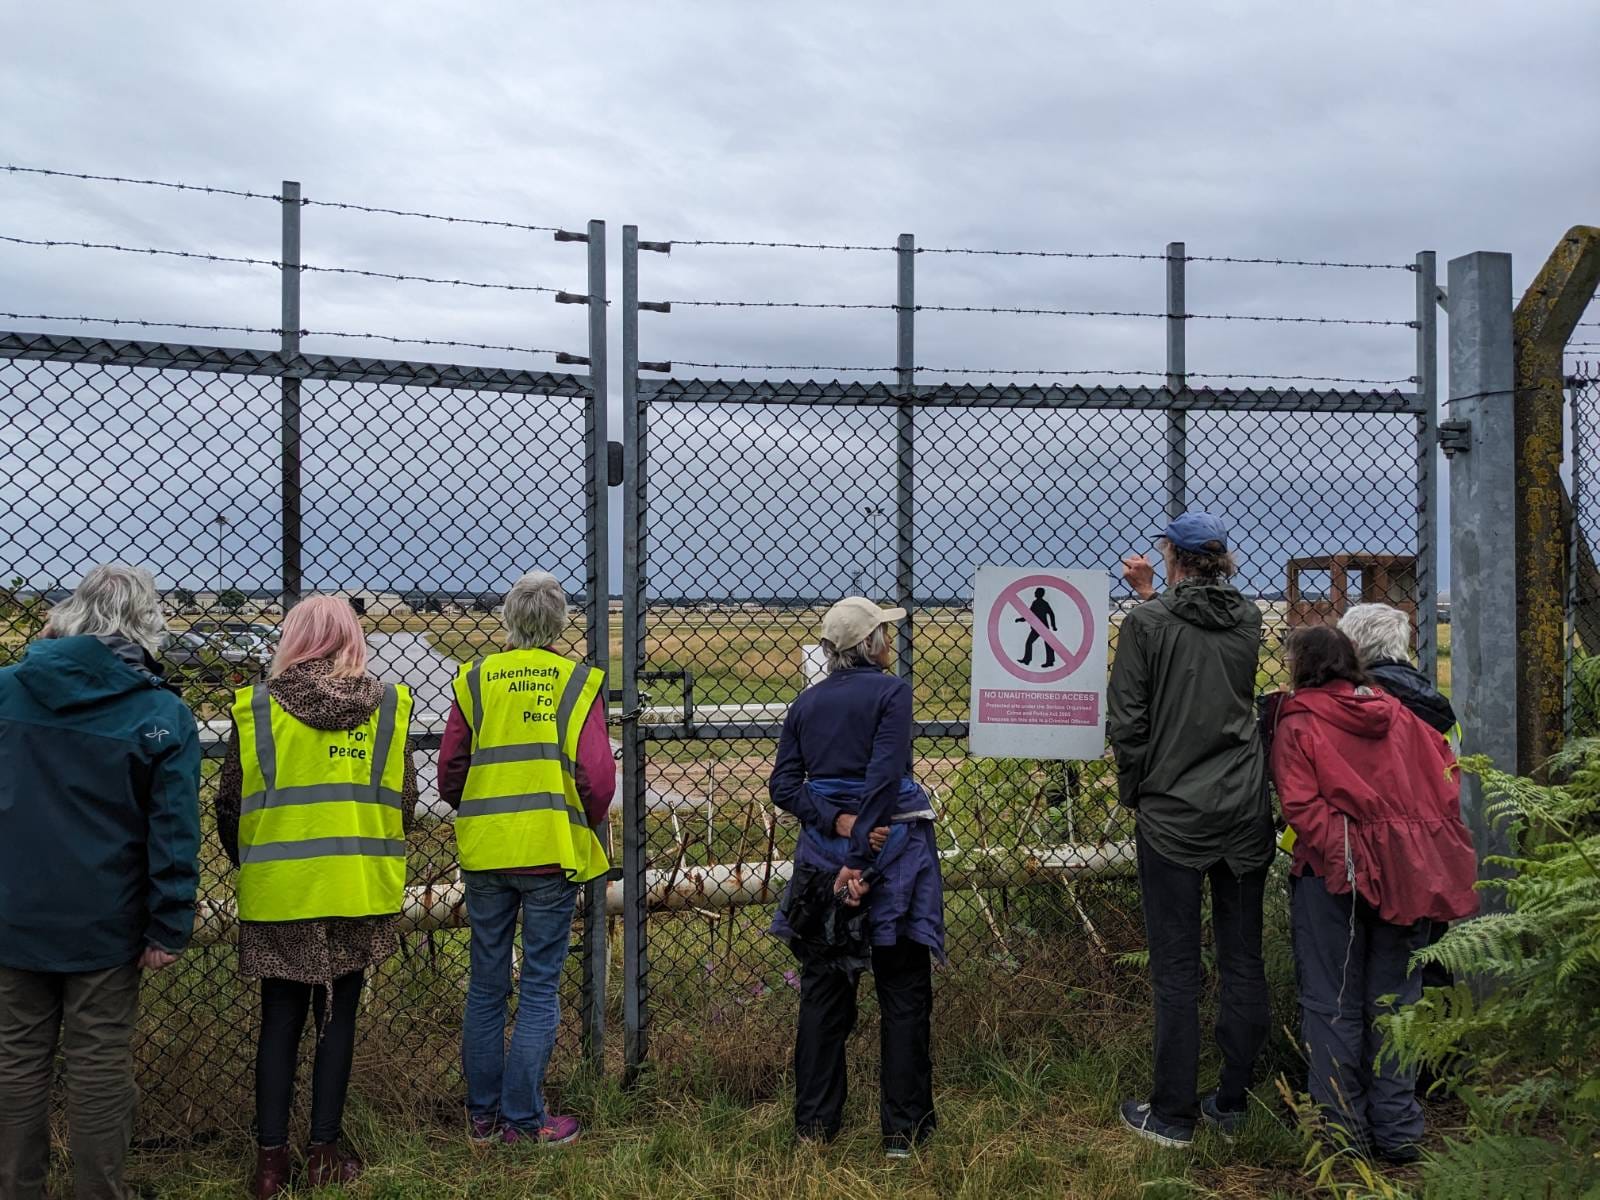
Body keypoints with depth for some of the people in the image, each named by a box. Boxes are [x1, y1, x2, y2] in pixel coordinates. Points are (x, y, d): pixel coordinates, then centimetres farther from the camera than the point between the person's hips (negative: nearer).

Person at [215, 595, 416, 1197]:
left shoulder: (255, 706, -4)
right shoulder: (387, 705, -2)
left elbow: (229, 806, 1)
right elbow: (404, 802, 3)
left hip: (278, 892, 0)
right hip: (357, 891, 0)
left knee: (280, 1021, 12)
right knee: (337, 1018, 10)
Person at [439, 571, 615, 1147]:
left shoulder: (475, 679, 2)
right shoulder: (578, 681, -5)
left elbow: (449, 774, 2)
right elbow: (598, 779, -12)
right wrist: (585, 825, 7)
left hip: (484, 853, 3)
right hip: (552, 852, -3)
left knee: (486, 986, 14)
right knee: (540, 987, 6)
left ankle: (482, 1115, 24)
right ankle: (524, 1120, 11)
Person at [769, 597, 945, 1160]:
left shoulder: (807, 702, 7)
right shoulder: (891, 691, -8)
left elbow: (783, 785, -1)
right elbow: (883, 778, -18)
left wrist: (838, 823, -10)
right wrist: (860, 859, -19)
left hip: (823, 852, 5)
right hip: (894, 848, -4)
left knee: (823, 988, 13)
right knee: (903, 992, 7)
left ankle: (814, 1122, 20)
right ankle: (903, 1129, 13)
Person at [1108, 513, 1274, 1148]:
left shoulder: (1147, 622, -10)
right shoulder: (1248, 619, 4)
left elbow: (1127, 719, -10)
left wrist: (1133, 791, 5)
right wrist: (1152, 596, 30)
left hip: (1172, 815, -4)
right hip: (1246, 813, 5)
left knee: (1176, 969, 2)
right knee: (1243, 960, 12)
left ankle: (1172, 1115, 11)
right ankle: (1231, 1102, 23)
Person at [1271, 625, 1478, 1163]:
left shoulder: (1298, 725, -6)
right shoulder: (1399, 716, 8)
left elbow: (1300, 805, -17)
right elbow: (1444, 782, 7)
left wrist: (1335, 847, -10)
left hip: (1333, 875, -4)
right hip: (1404, 874, 4)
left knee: (1333, 1004, 7)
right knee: (1393, 1002, 13)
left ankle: (1343, 1129, 13)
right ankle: (1398, 1131, 19)